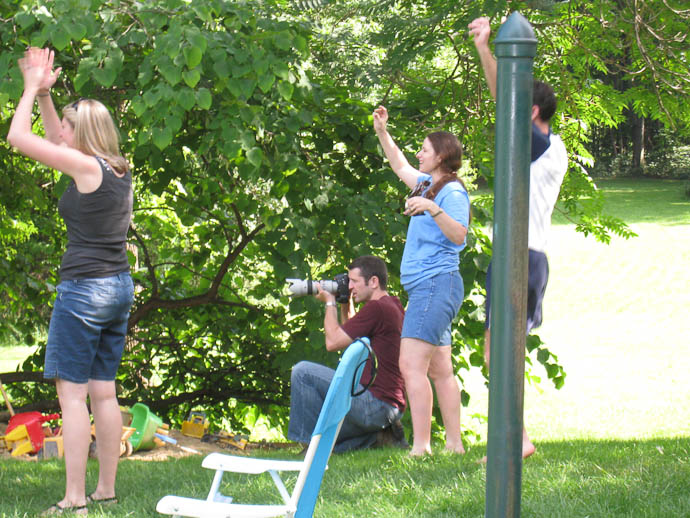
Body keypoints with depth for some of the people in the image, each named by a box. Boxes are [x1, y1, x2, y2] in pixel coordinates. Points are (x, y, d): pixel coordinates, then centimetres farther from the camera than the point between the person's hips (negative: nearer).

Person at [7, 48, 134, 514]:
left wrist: (32, 89, 3)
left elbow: (18, 137, -9)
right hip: (120, 287, 9)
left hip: (85, 288, -9)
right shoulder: (120, 171, 11)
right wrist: (43, 93, 24)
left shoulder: (86, 166, -12)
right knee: (103, 391, 12)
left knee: (72, 391, -7)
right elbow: (56, 141, 27)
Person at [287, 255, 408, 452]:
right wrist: (346, 305, 18)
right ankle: (380, 435, 9)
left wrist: (330, 303, 1)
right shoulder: (394, 306, 17)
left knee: (303, 371, -8)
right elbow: (351, 338, 28)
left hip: (375, 403, -10)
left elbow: (333, 342, -13)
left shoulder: (376, 308, -16)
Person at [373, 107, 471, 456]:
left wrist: (433, 208, -32)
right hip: (428, 287, 10)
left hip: (436, 283, -10)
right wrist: (381, 132, 30)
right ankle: (454, 443, 11)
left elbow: (458, 234, -21)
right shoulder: (427, 185, 19)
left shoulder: (452, 191, -9)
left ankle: (420, 447, -24)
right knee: (440, 370, 9)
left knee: (411, 365, -18)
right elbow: (400, 166, 36)